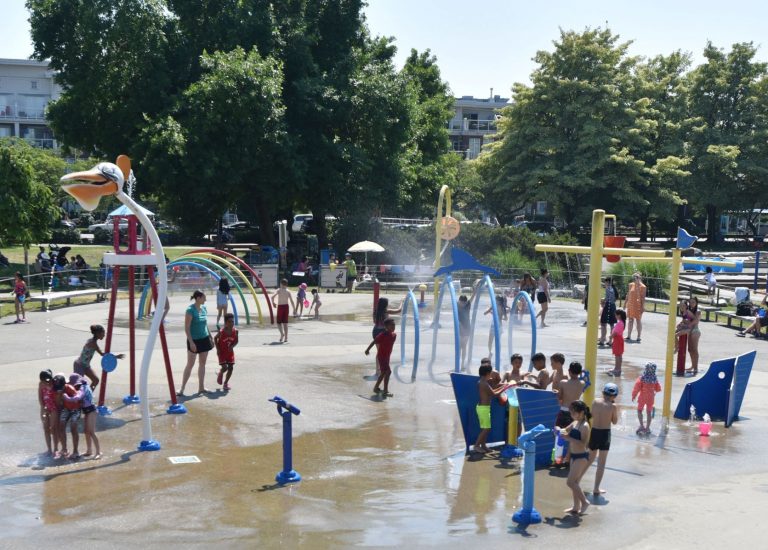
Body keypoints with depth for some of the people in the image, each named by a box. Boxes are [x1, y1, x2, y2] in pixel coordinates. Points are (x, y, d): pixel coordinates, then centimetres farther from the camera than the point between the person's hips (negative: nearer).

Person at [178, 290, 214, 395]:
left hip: (204, 339, 7)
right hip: (194, 340, -7)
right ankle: (182, 389, 5)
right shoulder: (190, 310, -15)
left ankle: (201, 387, 17)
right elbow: (186, 328, -16)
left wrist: (210, 337, 17)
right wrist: (191, 342, -20)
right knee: (190, 364, -2)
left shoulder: (204, 308, 6)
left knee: (202, 363, 10)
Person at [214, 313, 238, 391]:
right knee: (224, 367, -12)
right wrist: (217, 349, -7)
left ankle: (226, 383, 18)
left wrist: (232, 346, -15)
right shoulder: (221, 332, -20)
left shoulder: (235, 331, -12)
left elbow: (236, 340, 3)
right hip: (222, 352, -3)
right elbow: (215, 338, -2)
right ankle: (220, 374, 24)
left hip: (230, 352, 3)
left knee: (231, 367, 0)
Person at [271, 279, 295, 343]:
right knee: (285, 323, 10)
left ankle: (282, 333, -18)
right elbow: (291, 301, -4)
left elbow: (273, 297, -19)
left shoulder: (279, 290, -6)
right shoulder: (288, 291, 1)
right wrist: (294, 309, 1)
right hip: (286, 306, 3)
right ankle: (286, 338, 8)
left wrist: (273, 302, 0)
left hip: (280, 307, -3)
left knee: (279, 322, 9)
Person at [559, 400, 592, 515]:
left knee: (570, 482, -8)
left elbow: (583, 443, -27)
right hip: (574, 456, 9)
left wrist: (569, 438, -30)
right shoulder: (575, 423, 7)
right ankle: (576, 506, 22)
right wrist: (560, 430, -5)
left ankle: (584, 502, 5)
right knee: (575, 482, 14)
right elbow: (566, 430, 18)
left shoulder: (584, 426, -19)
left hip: (581, 457, -9)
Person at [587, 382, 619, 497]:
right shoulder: (613, 406, -11)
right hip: (605, 433, -4)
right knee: (601, 463, 3)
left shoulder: (595, 401, -2)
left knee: (590, 459, 25)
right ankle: (596, 489, 3)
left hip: (594, 432, 4)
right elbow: (615, 421, -1)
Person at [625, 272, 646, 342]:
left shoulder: (642, 287, -8)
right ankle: (629, 336, 13)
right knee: (630, 320, 9)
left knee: (638, 320, 0)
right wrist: (625, 303, 15)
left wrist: (643, 306, -14)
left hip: (638, 306, -5)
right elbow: (628, 294, 15)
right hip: (630, 305, 5)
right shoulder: (631, 285, 8)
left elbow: (643, 297, -10)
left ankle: (638, 337, 6)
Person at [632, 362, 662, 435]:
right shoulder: (655, 379, -10)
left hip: (642, 397, -2)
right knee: (649, 412, 13)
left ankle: (642, 426, 5)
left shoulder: (642, 378, -20)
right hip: (651, 397, 2)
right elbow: (658, 389, -1)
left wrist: (633, 396, -6)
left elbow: (637, 387, -19)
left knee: (639, 410, 16)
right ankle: (647, 428, 16)